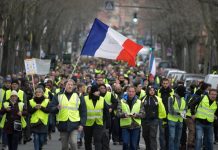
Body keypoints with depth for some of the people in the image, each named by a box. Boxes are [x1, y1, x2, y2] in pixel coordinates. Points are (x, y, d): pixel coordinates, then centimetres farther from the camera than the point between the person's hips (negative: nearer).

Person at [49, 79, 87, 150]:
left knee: (73, 143, -17)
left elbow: (83, 112, 8)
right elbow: (50, 108, 3)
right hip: (63, 124, 2)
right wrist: (57, 108, -19)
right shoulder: (58, 96, 6)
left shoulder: (78, 97, 6)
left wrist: (82, 124, 0)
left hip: (74, 124, -2)